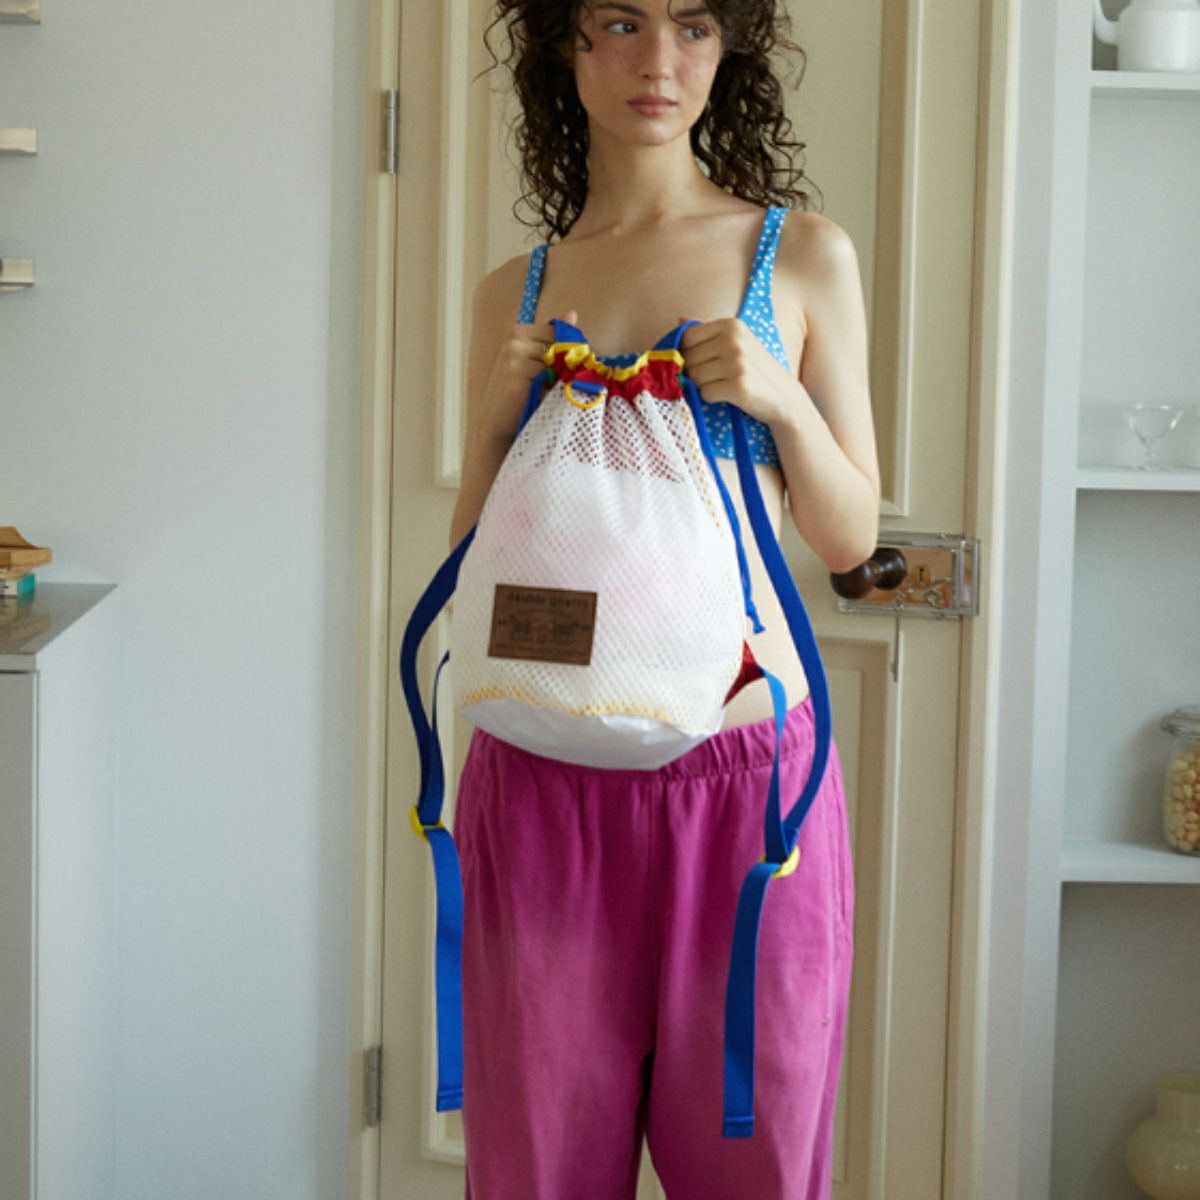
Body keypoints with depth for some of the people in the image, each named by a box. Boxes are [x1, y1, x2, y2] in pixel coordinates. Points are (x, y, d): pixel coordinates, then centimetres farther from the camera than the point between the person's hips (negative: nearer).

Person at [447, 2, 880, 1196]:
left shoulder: (803, 255, 5)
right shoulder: (512, 295, 10)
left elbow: (851, 538, 7)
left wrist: (783, 399, -10)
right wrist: (498, 417, -3)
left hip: (746, 775, -1)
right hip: (544, 782, 2)